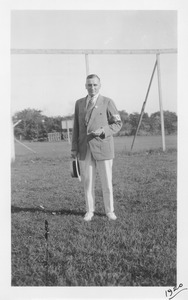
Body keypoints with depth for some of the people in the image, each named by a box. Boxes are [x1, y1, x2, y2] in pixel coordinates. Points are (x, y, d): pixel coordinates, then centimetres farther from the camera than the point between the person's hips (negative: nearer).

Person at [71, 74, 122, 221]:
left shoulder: (108, 102, -2)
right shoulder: (79, 103, 9)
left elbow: (117, 124, -1)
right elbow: (77, 127, 11)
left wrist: (102, 131, -18)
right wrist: (74, 148, 4)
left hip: (103, 147, -3)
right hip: (85, 150, 3)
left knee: (107, 182, 4)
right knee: (88, 182, 6)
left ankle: (110, 211, 19)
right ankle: (90, 211, 19)